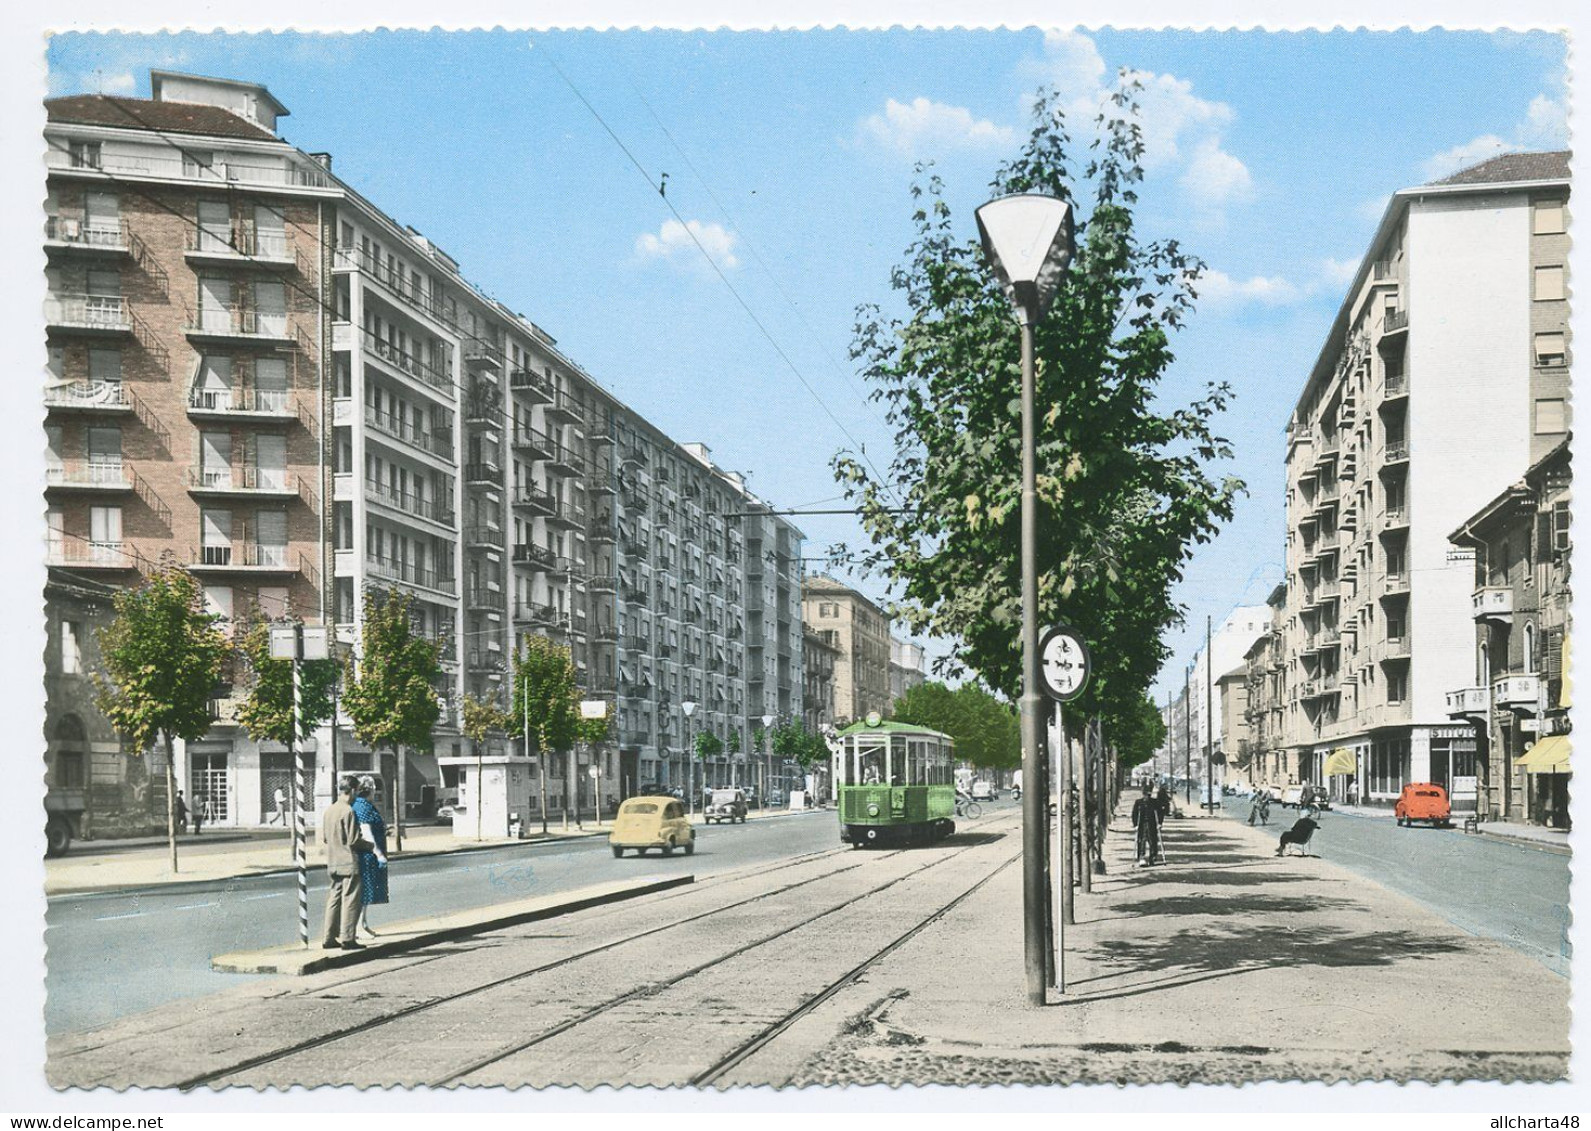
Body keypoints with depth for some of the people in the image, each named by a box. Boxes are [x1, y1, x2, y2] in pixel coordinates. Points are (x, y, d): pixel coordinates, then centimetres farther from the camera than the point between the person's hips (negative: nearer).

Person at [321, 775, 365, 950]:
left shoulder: (329, 810, 8)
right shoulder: (348, 811, -15)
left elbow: (323, 838, 13)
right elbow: (353, 840, -16)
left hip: (332, 862, 8)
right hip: (349, 863, -8)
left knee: (334, 899, 12)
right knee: (350, 900, -2)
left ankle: (328, 938, 14)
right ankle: (347, 939, -2)